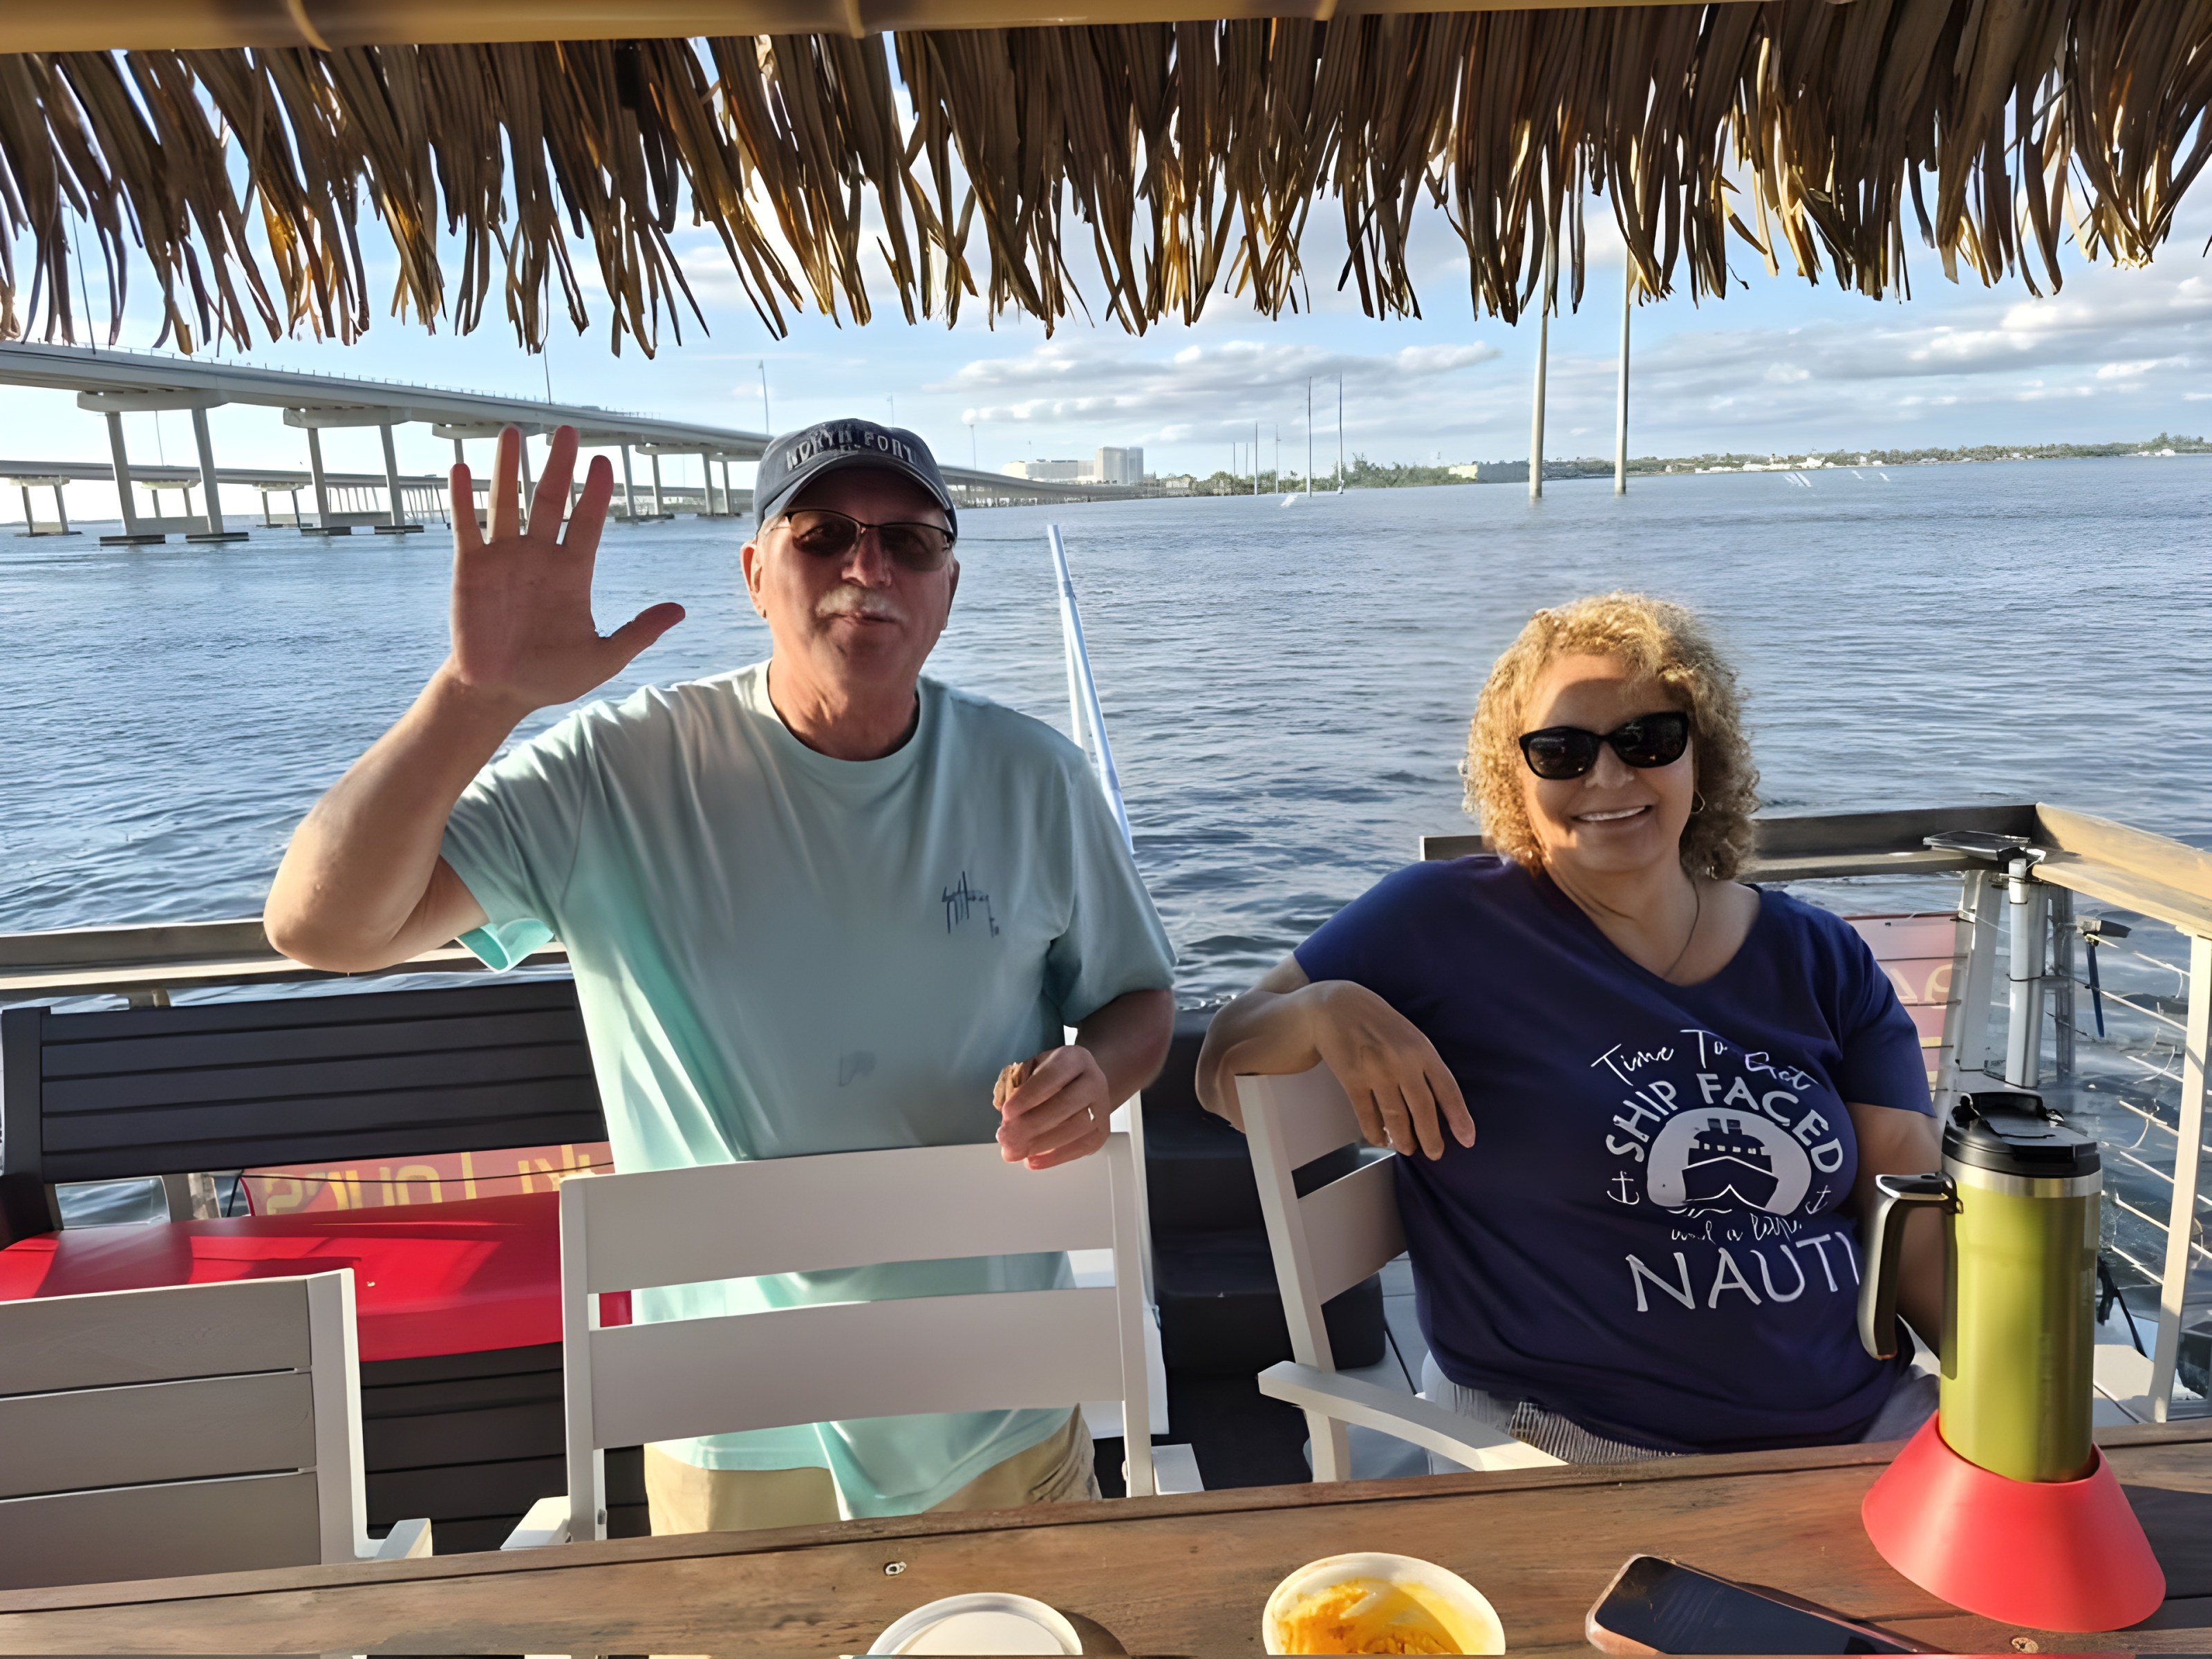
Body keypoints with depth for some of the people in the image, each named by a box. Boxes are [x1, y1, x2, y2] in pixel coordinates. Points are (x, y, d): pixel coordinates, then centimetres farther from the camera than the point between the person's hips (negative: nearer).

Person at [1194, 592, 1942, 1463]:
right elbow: (1221, 1079, 0)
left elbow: (1922, 1226, 7)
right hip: (1575, 1442, -4)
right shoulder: (1445, 926, -2)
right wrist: (1325, 1010, -20)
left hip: (1863, 1417, 5)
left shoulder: (1818, 959, 10)